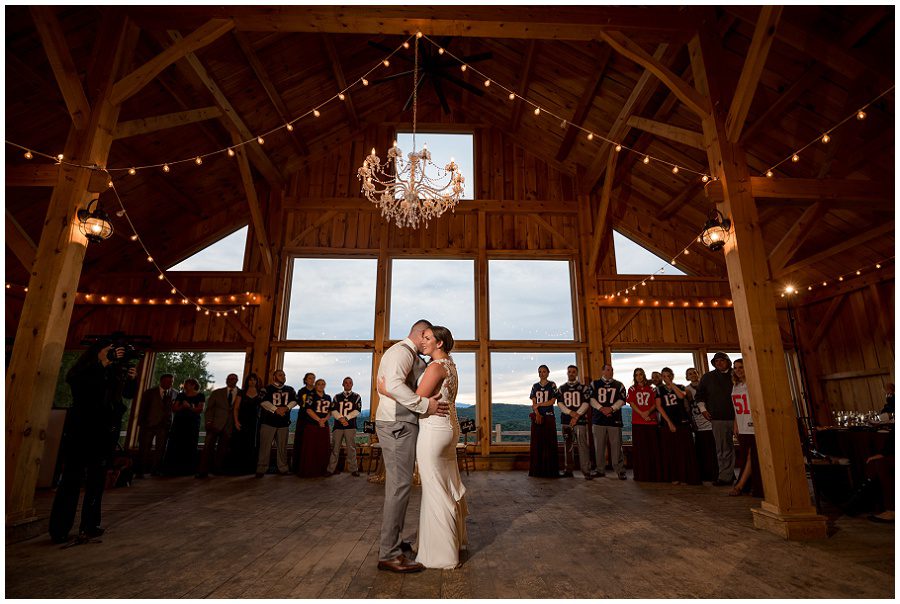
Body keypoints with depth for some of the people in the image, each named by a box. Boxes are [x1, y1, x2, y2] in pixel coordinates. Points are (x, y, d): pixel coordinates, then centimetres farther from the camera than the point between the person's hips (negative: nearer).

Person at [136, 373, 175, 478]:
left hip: (165, 425, 1)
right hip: (149, 424, -1)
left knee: (160, 449, 3)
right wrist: (141, 424, -1)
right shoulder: (150, 392, 2)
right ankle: (140, 471, 14)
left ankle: (154, 470, 13)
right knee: (144, 448, 3)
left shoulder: (174, 393, 5)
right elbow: (142, 409, 4)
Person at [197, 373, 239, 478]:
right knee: (208, 446, -6)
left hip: (229, 426, 0)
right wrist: (209, 422, -3)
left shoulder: (241, 394, 7)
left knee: (222, 449, 4)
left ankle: (217, 469, 16)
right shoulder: (217, 393, 11)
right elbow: (209, 408, 8)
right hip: (215, 424, 0)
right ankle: (203, 471, 2)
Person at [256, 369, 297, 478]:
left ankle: (283, 468, 16)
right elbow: (263, 401, -10)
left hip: (284, 422, 3)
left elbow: (294, 401, 5)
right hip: (268, 421, -3)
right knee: (265, 446, -4)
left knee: (282, 446, 7)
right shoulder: (267, 389, 3)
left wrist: (286, 408, -14)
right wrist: (276, 409, -17)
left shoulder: (290, 389, 14)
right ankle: (261, 469, 4)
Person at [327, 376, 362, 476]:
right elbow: (333, 410, 4)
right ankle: (330, 469, 9)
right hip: (337, 426, 1)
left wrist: (346, 417, -11)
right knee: (335, 448, 2)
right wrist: (341, 418, -13)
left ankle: (353, 469, 5)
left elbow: (357, 411, 0)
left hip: (350, 426, -1)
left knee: (351, 448, -2)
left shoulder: (356, 397, 10)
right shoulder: (337, 396, 14)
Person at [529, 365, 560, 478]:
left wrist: (538, 404, -6)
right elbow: (533, 403, 5)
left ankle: (550, 470, -1)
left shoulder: (552, 385, 5)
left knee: (549, 443, -5)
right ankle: (537, 470, 5)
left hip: (549, 416, -3)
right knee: (537, 443, 1)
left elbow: (553, 401, -4)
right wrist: (537, 414, -10)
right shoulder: (535, 386, 13)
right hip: (537, 417, 3)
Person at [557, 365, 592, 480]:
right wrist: (570, 412, -11)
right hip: (566, 420, 3)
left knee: (583, 445, -7)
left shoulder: (583, 388, 7)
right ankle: (569, 470, 13)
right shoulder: (561, 388, 14)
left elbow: (586, 403, -1)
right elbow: (560, 403, 5)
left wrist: (577, 415, -11)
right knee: (568, 446, 6)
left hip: (580, 420, -2)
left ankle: (586, 471, -3)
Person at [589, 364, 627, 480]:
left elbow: (622, 400, 1)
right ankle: (600, 470, 14)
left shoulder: (619, 385, 12)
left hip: (614, 419, 0)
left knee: (616, 445, -3)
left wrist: (611, 408, -13)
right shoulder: (594, 384, 11)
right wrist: (601, 408, -12)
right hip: (598, 419, 0)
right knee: (599, 446, 4)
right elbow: (591, 399, 3)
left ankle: (620, 470, 6)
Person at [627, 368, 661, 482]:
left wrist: (648, 412, -15)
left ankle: (654, 474, 7)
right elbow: (632, 403, 0)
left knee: (653, 448, -1)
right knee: (639, 448, 0)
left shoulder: (651, 389, 12)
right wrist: (642, 414, -14)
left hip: (651, 421, 1)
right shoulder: (632, 390, 11)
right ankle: (641, 475, 6)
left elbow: (655, 403, 5)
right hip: (637, 422, -1)